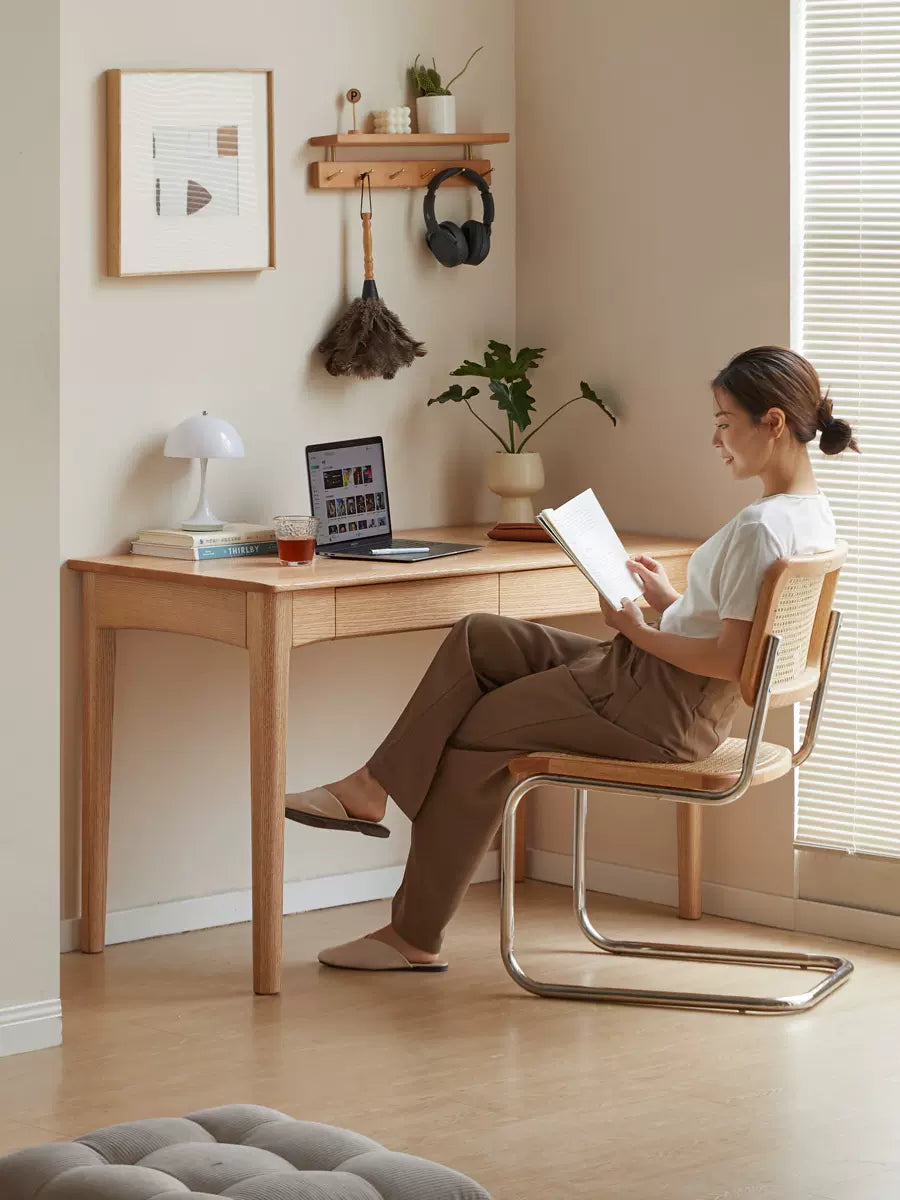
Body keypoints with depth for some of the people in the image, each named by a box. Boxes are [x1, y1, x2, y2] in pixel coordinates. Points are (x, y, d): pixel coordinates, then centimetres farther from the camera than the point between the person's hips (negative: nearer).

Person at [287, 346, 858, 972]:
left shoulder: (762, 528, -24)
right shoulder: (812, 510, 7)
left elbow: (730, 659, -27)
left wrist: (639, 631, -15)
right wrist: (670, 600, 9)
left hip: (663, 710, -10)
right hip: (678, 699, 10)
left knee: (469, 735, 0)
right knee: (476, 637, 11)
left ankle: (417, 937, 10)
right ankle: (372, 787, 10)